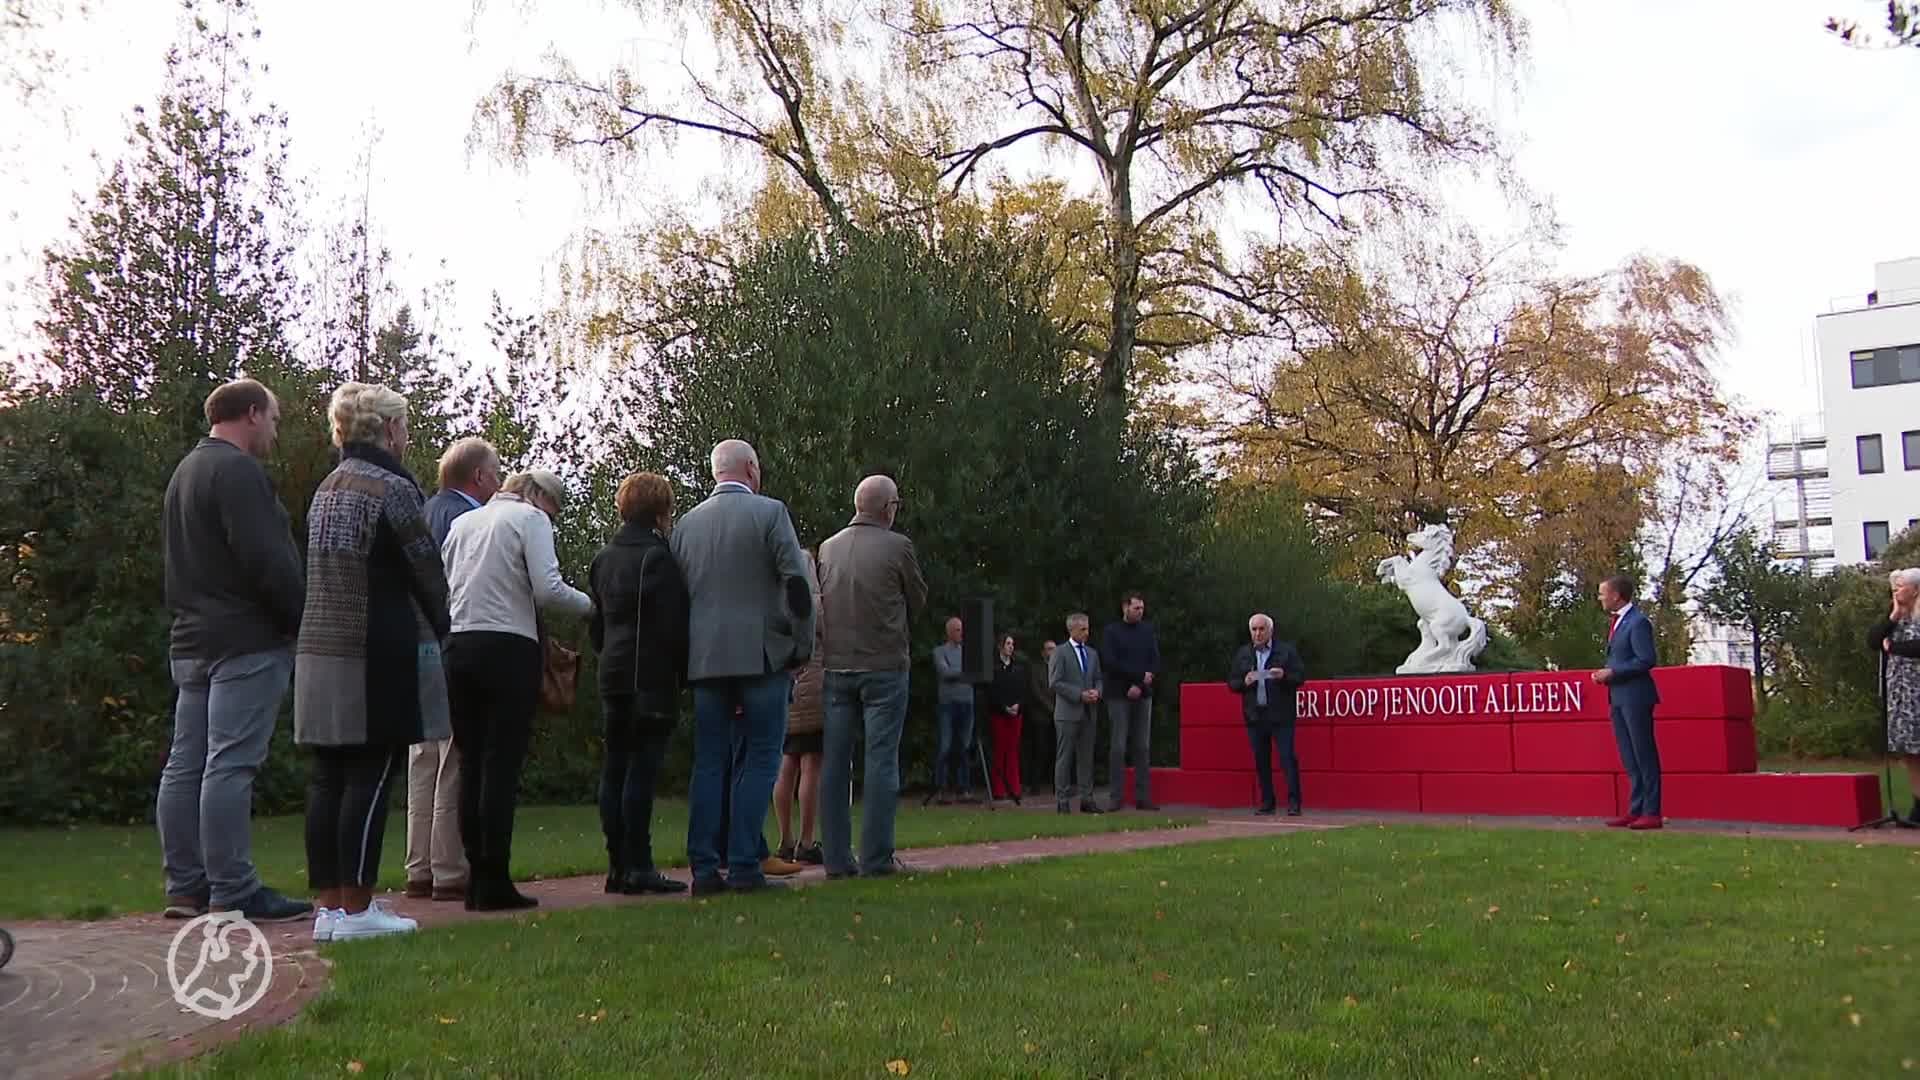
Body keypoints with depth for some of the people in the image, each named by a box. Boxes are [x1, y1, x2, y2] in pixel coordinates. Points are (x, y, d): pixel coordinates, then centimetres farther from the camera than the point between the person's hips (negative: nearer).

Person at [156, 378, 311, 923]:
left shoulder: (185, 471, 21)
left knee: (186, 764, 9)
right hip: (246, 639, -10)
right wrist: (307, 621, -13)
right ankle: (234, 893, -8)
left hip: (191, 640, 10)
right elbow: (268, 560, -20)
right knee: (231, 764, -10)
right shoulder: (238, 470, -12)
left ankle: (186, 887, 15)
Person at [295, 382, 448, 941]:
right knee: (371, 776, -4)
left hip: (319, 652, 8)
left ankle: (329, 905, 14)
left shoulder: (326, 488, 15)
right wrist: (437, 628, 12)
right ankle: (357, 909, -1)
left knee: (327, 778, 9)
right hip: (378, 656, -8)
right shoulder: (392, 488, -10)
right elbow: (428, 573, -7)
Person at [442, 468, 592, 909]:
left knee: (471, 763, 8)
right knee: (502, 764, -5)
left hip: (457, 644, 6)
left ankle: (476, 878, 9)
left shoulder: (462, 522, 20)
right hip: (509, 646, -6)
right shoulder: (531, 518, 1)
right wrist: (589, 603, 4)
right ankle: (494, 882, -6)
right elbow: (548, 590, -10)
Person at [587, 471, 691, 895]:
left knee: (614, 769, 8)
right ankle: (638, 866, -6)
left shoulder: (603, 559, 15)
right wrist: (687, 674, -5)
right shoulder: (657, 558, -10)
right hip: (653, 679, -8)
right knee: (641, 769, -7)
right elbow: (673, 627, -13)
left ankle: (618, 864, 11)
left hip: (613, 677, 8)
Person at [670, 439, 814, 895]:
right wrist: (802, 646, -1)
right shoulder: (770, 512, -3)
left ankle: (704, 869, 6)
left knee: (708, 762, 7)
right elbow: (796, 583, -9)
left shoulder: (687, 522, 11)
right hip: (761, 656, -4)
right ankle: (744, 866, -3)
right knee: (759, 760, 1)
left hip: (704, 659, 5)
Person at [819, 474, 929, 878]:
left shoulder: (828, 548, 5)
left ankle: (837, 858, 10)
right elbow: (919, 601, 4)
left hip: (837, 666, 4)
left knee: (835, 762, 8)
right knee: (881, 761, 0)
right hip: (884, 666, -4)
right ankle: (876, 857, 0)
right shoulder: (897, 546, -7)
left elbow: (823, 602, 13)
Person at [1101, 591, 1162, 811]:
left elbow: (1156, 663, 6)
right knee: (1118, 747, -5)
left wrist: (1139, 685, -8)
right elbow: (1109, 663, -9)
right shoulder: (1111, 632, 1)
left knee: (1143, 747, 2)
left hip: (1143, 694, 4)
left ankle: (1143, 797, 5)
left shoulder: (1148, 630, 11)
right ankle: (1115, 797, -2)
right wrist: (1140, 675, -10)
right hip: (1118, 695, -3)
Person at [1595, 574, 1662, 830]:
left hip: (1635, 698, -9)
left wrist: (1613, 672, -17)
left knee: (1644, 755, -4)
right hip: (1618, 698, 9)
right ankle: (1635, 810, 18)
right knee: (1629, 759, 12)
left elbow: (1646, 660, -19)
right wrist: (1606, 672, 6)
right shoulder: (1616, 621, 15)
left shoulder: (1638, 622, -13)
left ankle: (1651, 813, -1)